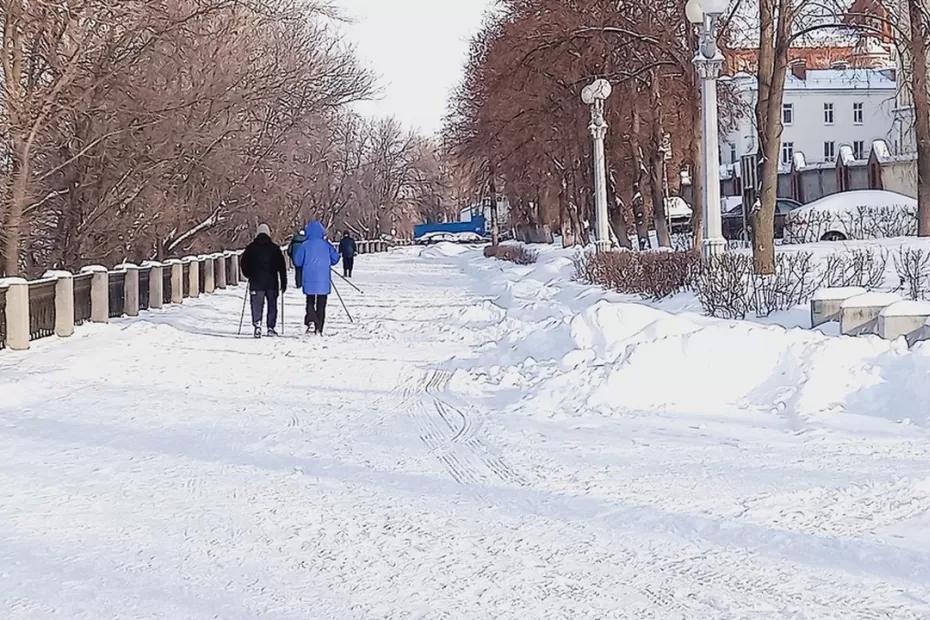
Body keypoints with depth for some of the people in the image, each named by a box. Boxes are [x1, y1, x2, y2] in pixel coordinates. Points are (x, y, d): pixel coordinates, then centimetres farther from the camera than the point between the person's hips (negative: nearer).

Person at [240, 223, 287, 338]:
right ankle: (271, 328, 10)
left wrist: (249, 276, 24)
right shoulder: (275, 248, 2)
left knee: (257, 306, -1)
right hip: (272, 282, 0)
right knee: (272, 305, 11)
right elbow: (282, 267, 2)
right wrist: (283, 282, 8)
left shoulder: (250, 248, 2)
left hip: (256, 282, 0)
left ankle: (257, 326, -19)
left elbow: (244, 264, 7)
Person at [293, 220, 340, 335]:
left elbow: (297, 262, -3)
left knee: (310, 302, 15)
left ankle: (311, 321, -10)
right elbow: (335, 258, 2)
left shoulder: (305, 245, -6)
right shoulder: (327, 245, -3)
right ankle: (319, 329, 7)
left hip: (309, 280, -1)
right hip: (324, 281, 1)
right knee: (321, 305, 10)